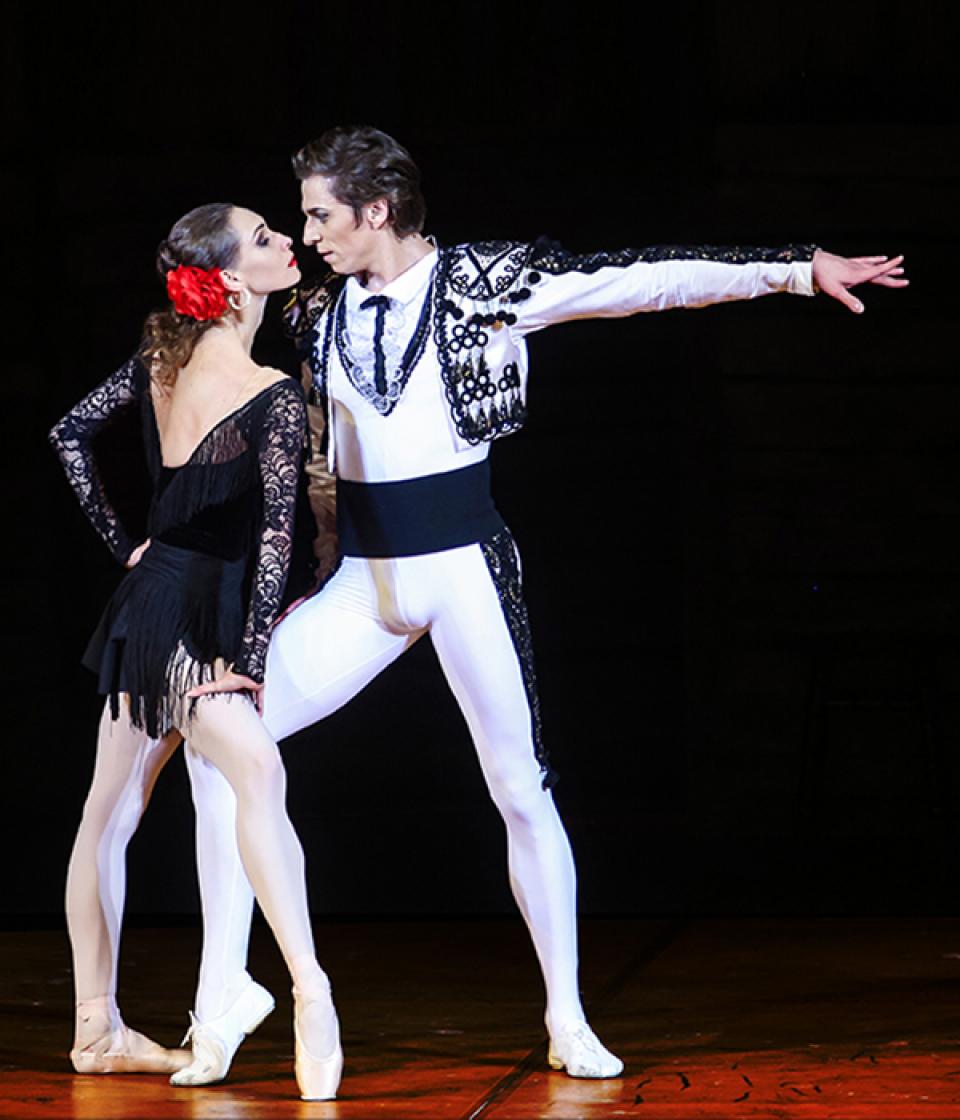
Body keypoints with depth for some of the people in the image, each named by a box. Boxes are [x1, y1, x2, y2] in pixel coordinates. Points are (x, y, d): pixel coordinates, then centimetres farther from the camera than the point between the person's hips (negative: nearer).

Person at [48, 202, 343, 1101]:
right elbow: (276, 531, -19)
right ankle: (309, 993, -43)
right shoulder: (273, 397, -15)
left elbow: (70, 435, 12)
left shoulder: (159, 353, 5)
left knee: (110, 812, 13)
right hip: (195, 623, -9)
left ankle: (97, 1029, 23)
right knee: (258, 778, -25)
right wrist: (249, 656, -19)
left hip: (149, 592, 9)